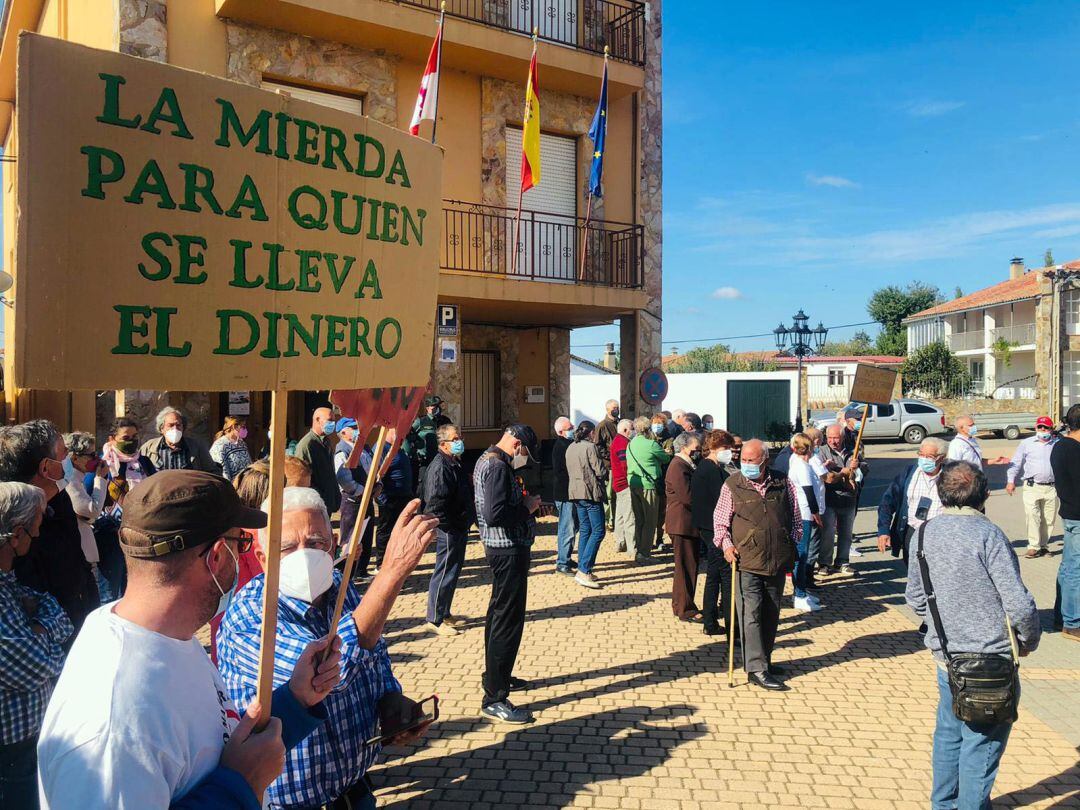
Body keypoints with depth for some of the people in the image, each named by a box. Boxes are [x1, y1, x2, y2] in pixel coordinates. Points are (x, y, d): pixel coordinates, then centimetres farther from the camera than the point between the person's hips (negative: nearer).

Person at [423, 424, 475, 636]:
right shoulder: (440, 467, -19)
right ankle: (435, 619, 8)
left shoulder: (456, 464, 14)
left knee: (453, 571, 17)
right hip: (448, 530, -10)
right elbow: (436, 501, -26)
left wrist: (468, 520, 17)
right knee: (445, 573, -2)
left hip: (459, 528, 10)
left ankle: (445, 614, 29)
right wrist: (447, 526, -20)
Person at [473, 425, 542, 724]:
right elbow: (494, 514, -30)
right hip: (509, 549, -11)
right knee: (508, 620, -7)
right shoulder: (498, 467, -20)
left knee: (498, 614, 22)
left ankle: (496, 675, 37)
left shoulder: (486, 460, 13)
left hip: (501, 546, 11)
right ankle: (494, 699, -2)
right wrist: (527, 507, -16)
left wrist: (523, 503, 6)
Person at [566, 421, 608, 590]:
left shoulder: (570, 448, 11)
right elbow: (601, 472, -14)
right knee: (598, 531, -5)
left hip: (576, 492, 8)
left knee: (585, 530, 15)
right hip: (591, 492, -8)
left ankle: (583, 570, 16)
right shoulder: (590, 447, -13)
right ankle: (583, 571, -11)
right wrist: (605, 468, 6)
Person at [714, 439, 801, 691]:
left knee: (771, 614, 14)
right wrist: (726, 544, -11)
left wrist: (792, 545, 9)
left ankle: (764, 660, 28)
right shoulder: (733, 485, -3)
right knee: (751, 614, -7)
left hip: (777, 561, 4)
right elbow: (720, 520, 3)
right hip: (747, 561, -3)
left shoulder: (783, 483, 3)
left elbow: (796, 518, 15)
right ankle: (756, 669, -3)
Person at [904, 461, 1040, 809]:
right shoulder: (987, 534, -18)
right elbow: (1019, 605, -17)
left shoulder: (925, 533, 0)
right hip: (989, 658, -6)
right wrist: (1029, 641, 1)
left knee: (949, 732, 21)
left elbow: (914, 598, 9)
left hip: (944, 655, 6)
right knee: (982, 742, 7)